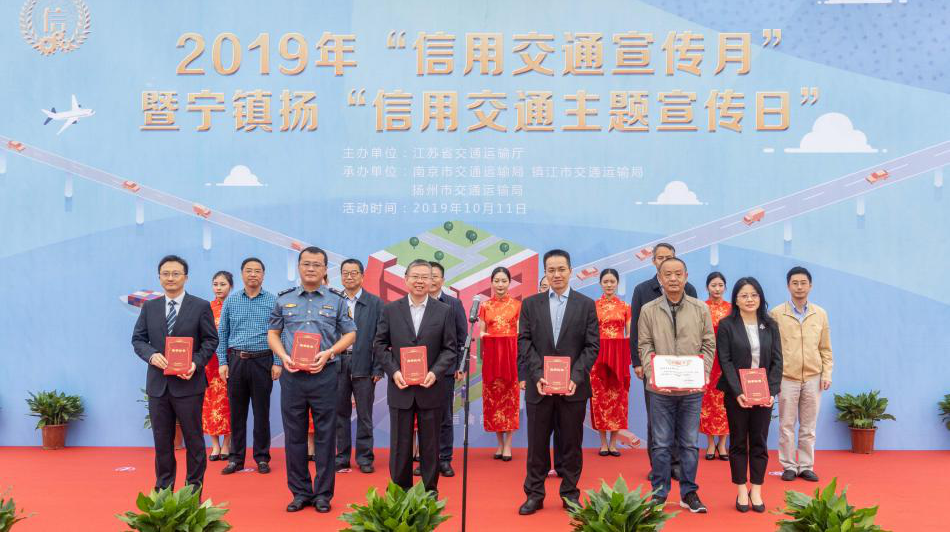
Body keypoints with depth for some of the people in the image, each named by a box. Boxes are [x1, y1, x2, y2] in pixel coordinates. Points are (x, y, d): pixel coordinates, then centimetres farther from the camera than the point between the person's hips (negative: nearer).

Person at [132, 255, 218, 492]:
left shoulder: (201, 306, 0)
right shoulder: (149, 307, 9)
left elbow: (211, 340, 0)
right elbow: (138, 339, 9)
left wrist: (196, 362, -16)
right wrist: (151, 355, -11)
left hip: (189, 382, -3)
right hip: (158, 383, 3)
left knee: (193, 439, 5)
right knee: (162, 441, 11)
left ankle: (194, 491, 15)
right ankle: (163, 490, 22)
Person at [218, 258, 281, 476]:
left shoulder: (273, 301, 2)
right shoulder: (231, 301, 7)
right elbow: (222, 333, 8)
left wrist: (277, 363, -6)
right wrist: (222, 362, 0)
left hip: (262, 361, -1)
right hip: (236, 361, 2)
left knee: (262, 411, 3)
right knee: (236, 411, 6)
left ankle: (262, 458, 13)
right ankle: (236, 458, 15)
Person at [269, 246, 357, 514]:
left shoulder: (336, 300, 5)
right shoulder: (284, 299, 9)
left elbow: (350, 334, 5)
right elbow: (273, 333, 12)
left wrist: (328, 353, -10)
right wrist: (284, 356, -6)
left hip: (325, 374, -2)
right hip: (292, 374, 2)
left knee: (325, 435, 2)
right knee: (294, 435, 7)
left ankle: (323, 493, 13)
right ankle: (300, 492, 18)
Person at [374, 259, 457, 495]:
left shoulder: (444, 311, 3)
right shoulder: (390, 310, 4)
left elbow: (449, 349, 1)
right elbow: (380, 345, 4)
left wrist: (435, 373, -13)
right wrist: (393, 372, -9)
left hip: (431, 388, 0)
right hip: (400, 388, 1)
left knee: (430, 445, 8)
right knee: (400, 444, 8)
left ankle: (430, 492, 20)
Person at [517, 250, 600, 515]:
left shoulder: (586, 304, 4)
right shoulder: (530, 304, 7)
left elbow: (592, 346, -1)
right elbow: (524, 343, 1)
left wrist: (576, 377, -13)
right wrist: (538, 376, -12)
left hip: (573, 386, 0)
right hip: (540, 385, 1)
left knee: (572, 443, 8)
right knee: (537, 442, 6)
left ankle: (570, 493, 20)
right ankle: (534, 494, 17)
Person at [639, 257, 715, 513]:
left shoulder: (701, 309, 4)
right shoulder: (648, 310, 2)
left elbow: (709, 345, 5)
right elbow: (645, 346, 1)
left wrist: (703, 374, -8)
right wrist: (653, 375, -12)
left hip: (692, 387, 1)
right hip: (660, 388, -1)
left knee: (689, 442, 8)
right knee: (661, 443, 6)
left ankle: (689, 492, 20)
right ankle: (659, 492, 16)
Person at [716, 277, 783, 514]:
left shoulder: (770, 325, 6)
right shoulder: (727, 325, -3)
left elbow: (777, 361, 3)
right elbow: (725, 361, -8)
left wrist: (771, 391, -10)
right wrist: (738, 392, -17)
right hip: (736, 393, -2)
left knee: (759, 442, 6)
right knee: (738, 442, 6)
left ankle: (756, 491, 16)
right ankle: (741, 492, 15)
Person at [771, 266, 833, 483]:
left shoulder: (820, 314, 7)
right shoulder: (777, 313, -1)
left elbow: (826, 349, 10)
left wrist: (827, 373, 2)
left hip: (813, 378, 2)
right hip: (787, 378, -2)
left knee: (809, 426, 7)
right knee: (787, 425, 4)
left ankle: (806, 466, 17)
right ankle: (789, 466, 13)